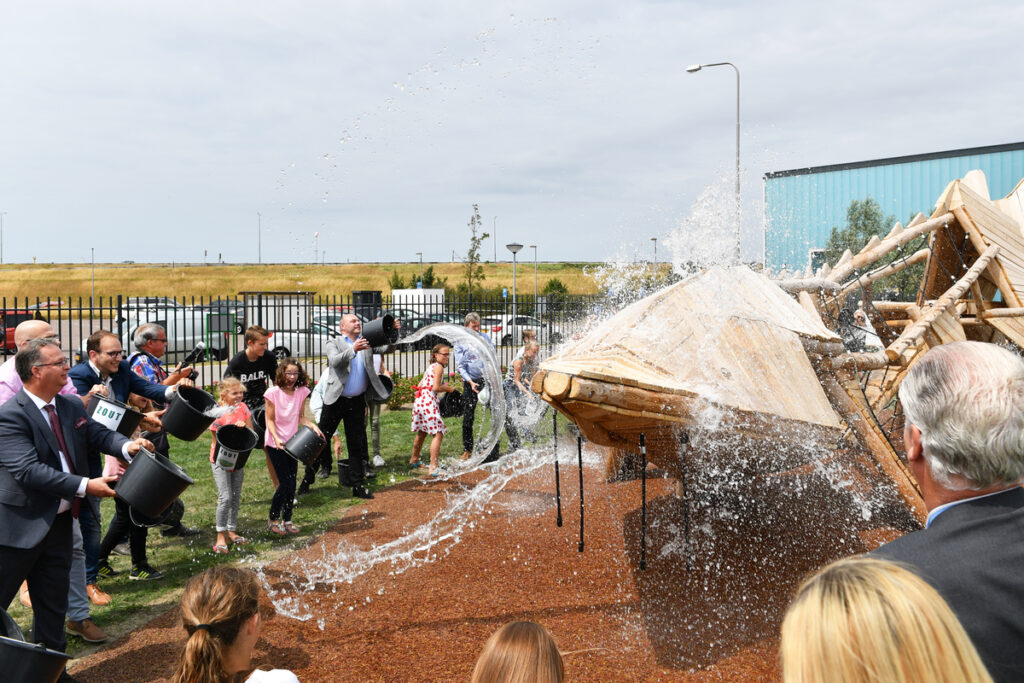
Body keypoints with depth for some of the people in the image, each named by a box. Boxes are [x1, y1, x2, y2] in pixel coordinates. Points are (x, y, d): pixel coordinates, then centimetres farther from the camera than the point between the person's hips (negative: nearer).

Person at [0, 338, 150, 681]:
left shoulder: (72, 406, 5)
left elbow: (98, 433, 4)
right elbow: (29, 469, -27)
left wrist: (126, 445, -18)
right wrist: (85, 485, -29)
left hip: (60, 520, 7)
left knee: (53, 600, 18)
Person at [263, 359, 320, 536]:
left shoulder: (301, 392, 1)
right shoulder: (273, 393, -12)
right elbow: (270, 420, -10)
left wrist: (312, 426, -8)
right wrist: (276, 439, -23)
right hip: (275, 444, -5)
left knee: (291, 483, 7)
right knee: (286, 483, -7)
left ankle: (287, 520, 21)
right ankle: (273, 519, 11)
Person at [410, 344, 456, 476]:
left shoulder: (431, 367, 19)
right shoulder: (439, 367, -7)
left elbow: (420, 386, 20)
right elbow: (436, 388, -15)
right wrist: (449, 388, 1)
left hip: (419, 400, 10)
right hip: (429, 402, -10)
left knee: (422, 432, 25)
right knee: (438, 433, -8)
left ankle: (414, 460, 41)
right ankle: (433, 467, -14)